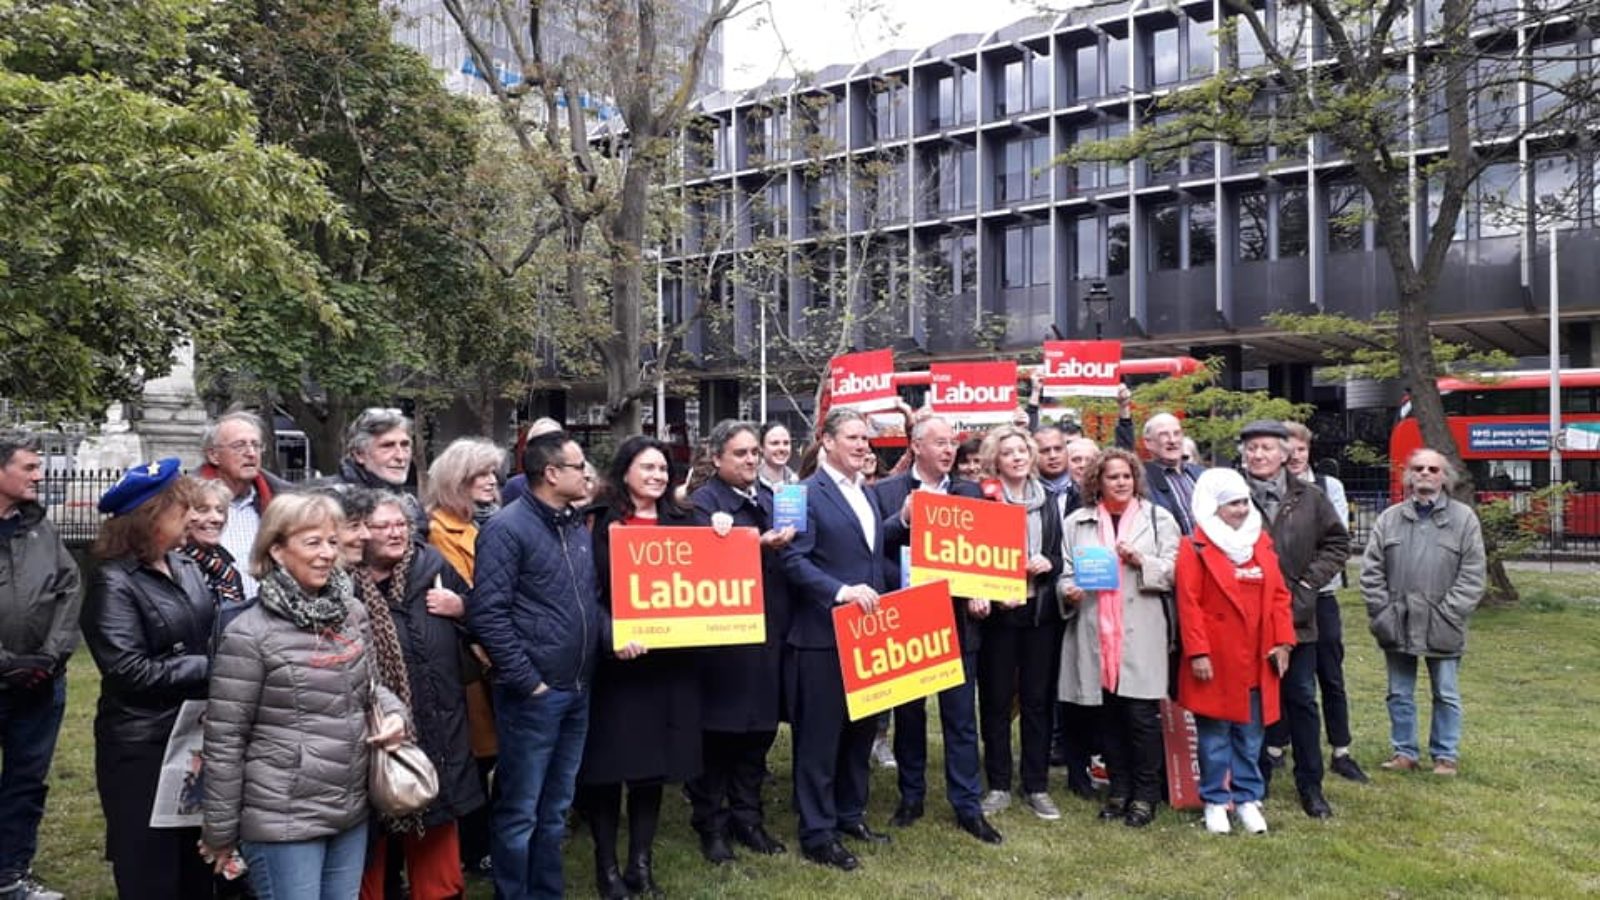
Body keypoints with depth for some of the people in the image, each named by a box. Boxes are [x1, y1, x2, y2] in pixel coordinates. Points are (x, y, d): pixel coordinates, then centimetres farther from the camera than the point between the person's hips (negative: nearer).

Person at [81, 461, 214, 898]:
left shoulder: (186, 567, 6)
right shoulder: (113, 583, -14)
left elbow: (213, 635, 13)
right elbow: (131, 670, -20)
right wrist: (210, 667, -17)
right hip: (142, 747, -6)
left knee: (199, 863, 19)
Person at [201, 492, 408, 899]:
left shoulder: (353, 612, 3)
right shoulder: (250, 635, -15)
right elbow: (224, 740, -10)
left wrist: (393, 712, -4)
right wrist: (221, 831, -5)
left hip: (352, 812, 6)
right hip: (283, 822, -6)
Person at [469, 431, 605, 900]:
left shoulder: (578, 528, 12)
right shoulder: (507, 527, -13)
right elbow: (488, 614, -18)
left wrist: (614, 636, 0)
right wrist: (526, 681, -16)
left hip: (578, 690, 8)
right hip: (532, 694, -8)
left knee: (555, 808, 18)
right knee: (520, 812, 5)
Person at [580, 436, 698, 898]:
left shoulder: (681, 521, 11)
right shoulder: (602, 523, -3)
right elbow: (589, 592, -9)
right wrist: (611, 637, -24)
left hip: (671, 659, 4)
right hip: (619, 660, -4)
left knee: (655, 761, 10)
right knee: (610, 762, 2)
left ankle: (641, 862, 23)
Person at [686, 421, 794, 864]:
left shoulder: (770, 497, 13)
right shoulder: (702, 502, -6)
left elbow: (789, 552, 14)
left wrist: (787, 542, -6)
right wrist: (760, 545, -25)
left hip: (768, 631, 6)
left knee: (760, 728, 13)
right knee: (717, 732, 4)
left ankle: (747, 818, 27)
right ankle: (711, 824, 19)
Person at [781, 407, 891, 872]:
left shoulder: (868, 494, 15)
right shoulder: (808, 493, -11)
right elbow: (794, 560, -19)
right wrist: (840, 591, -27)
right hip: (823, 636, -8)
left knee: (861, 731, 17)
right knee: (820, 737, 2)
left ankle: (850, 814, 32)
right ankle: (817, 833, 12)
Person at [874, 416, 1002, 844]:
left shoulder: (970, 492, 7)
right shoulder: (886, 492, 0)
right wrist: (902, 520, -20)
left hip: (957, 617, 1)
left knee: (961, 717, 6)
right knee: (908, 713, 12)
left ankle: (968, 805, 16)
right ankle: (911, 797, 27)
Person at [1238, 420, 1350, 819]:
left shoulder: (1308, 498, 2)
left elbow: (1337, 542, 9)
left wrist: (1309, 581, 0)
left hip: (1297, 616, 2)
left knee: (1302, 700, 10)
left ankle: (1310, 785, 22)